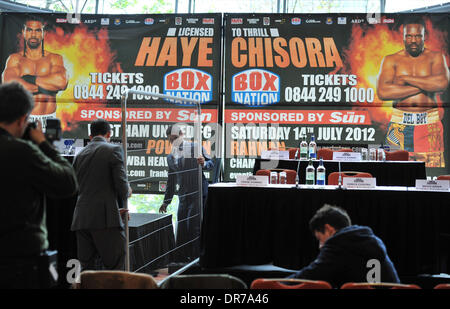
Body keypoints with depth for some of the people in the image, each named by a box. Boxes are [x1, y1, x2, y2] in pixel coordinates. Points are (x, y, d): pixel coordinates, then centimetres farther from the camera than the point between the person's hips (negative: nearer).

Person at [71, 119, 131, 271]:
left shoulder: (79, 155, 18)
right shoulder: (114, 150, -1)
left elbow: (78, 188, 18)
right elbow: (122, 185, -9)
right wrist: (124, 197, 15)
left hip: (81, 219, 6)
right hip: (106, 218, -6)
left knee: (87, 268, 8)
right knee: (115, 269, -5)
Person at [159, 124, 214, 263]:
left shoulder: (196, 148, 1)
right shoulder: (171, 157, 15)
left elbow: (211, 164, 4)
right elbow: (171, 181, 22)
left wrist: (204, 163, -20)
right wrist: (166, 202, 22)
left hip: (199, 192, -5)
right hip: (183, 195, 5)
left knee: (195, 225, -8)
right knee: (182, 225, 7)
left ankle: (196, 257, -3)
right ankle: (181, 258, 16)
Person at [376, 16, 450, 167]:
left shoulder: (436, 57, 9)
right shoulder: (391, 60, 7)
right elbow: (382, 92, -9)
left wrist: (406, 78, -7)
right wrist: (424, 86, -8)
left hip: (429, 125, 0)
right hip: (400, 125, 0)